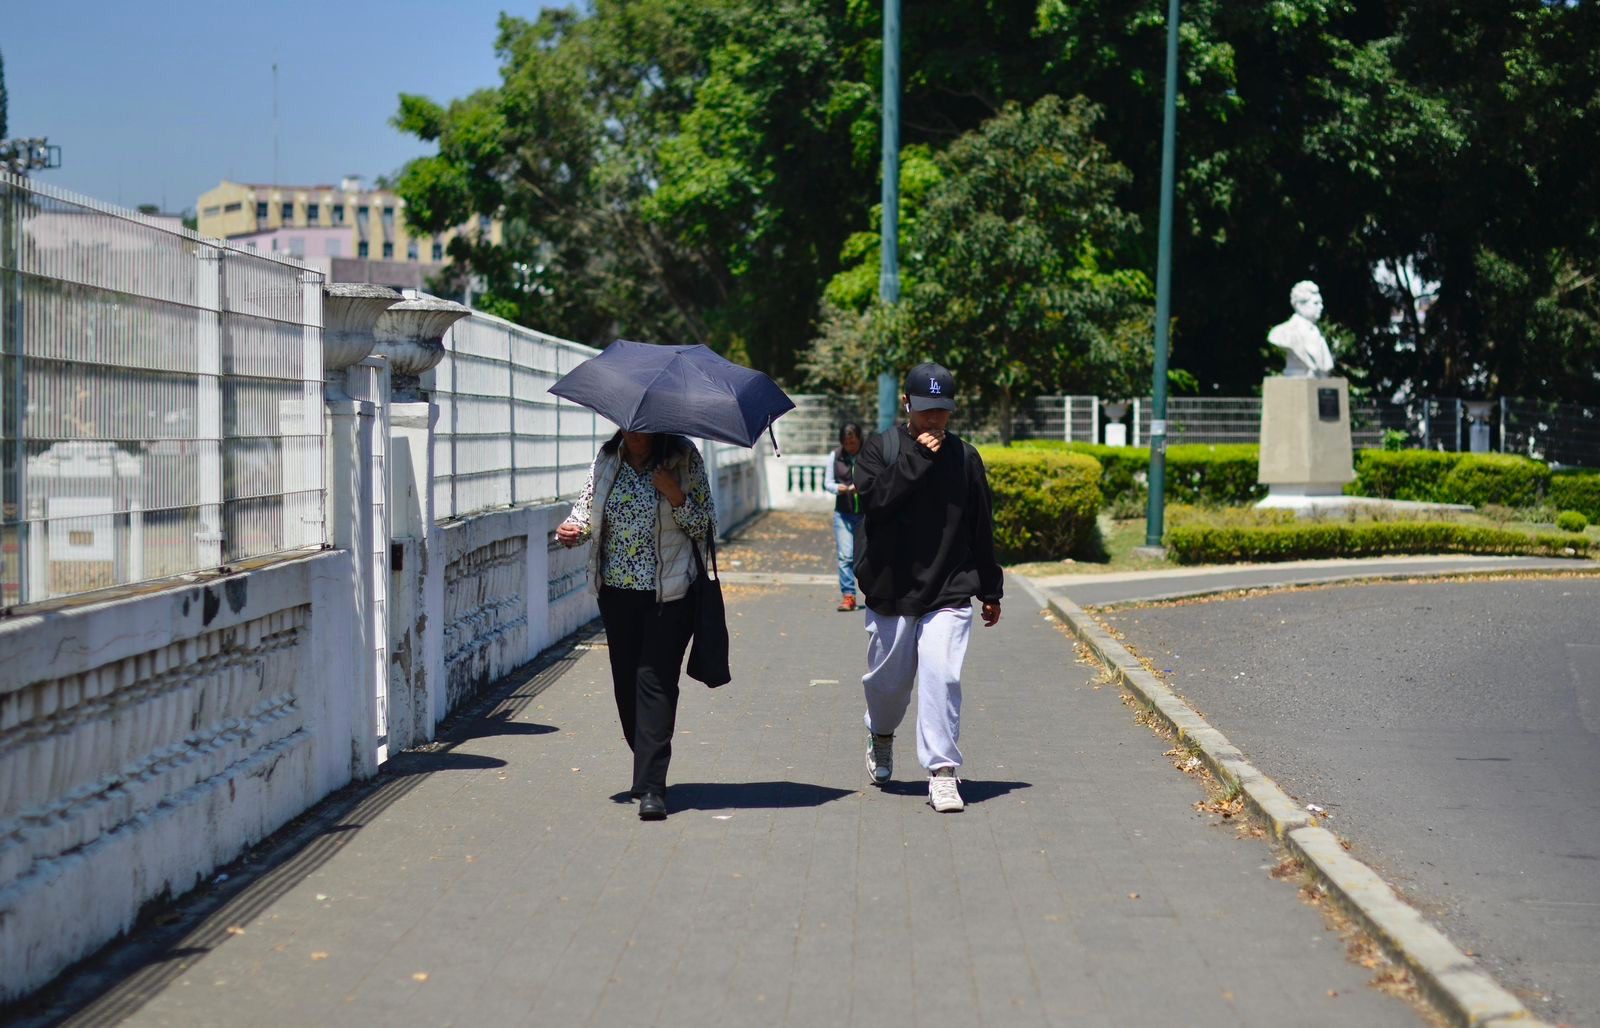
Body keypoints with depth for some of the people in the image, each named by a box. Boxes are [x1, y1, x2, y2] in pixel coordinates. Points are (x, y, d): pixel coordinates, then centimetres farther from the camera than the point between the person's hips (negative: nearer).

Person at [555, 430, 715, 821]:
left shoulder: (684, 458, -3)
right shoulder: (606, 459, 5)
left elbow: (705, 525, -2)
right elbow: (588, 503, 12)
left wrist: (676, 497, -19)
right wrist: (574, 527, -10)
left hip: (668, 592, -4)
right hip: (616, 590, 4)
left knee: (655, 682, -11)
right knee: (626, 682, 10)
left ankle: (651, 788, -12)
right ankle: (647, 771, 28)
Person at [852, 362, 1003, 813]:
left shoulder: (964, 457, 6)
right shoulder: (879, 449, 2)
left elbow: (981, 528, 12)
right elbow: (874, 496, -17)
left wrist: (990, 591, 15)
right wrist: (918, 457, -18)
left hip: (949, 593, 0)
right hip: (890, 589, 0)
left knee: (942, 677, -16)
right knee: (887, 680, 13)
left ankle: (942, 771, -12)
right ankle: (881, 738, 43)